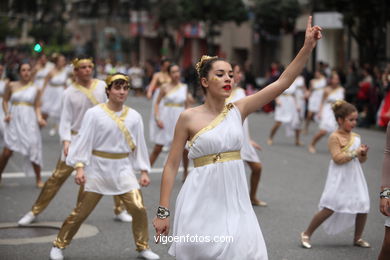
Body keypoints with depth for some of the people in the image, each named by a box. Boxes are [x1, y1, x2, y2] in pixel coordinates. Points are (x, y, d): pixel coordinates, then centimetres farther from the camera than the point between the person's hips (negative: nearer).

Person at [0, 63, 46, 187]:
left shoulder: (36, 89, 4)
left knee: (34, 151, -1)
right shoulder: (11, 86, 3)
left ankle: (38, 179, 15)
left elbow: (37, 107, 7)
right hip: (14, 120, 0)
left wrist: (39, 118, -10)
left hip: (29, 121, 0)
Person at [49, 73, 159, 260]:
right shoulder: (94, 114, -8)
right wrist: (79, 167, -15)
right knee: (82, 211, 3)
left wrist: (144, 171, 7)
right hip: (98, 167, -2)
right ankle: (59, 245, 21)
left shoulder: (134, 116, 1)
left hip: (123, 168, 3)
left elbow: (139, 145, 8)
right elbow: (84, 141, -8)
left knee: (138, 208, -7)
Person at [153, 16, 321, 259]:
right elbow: (172, 165, -2)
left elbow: (283, 82, 0)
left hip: (235, 201, 3)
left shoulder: (238, 110, 4)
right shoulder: (189, 117, -4)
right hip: (202, 203, -3)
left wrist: (308, 47, -9)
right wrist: (163, 211, -5)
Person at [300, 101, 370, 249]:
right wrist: (355, 153, -20)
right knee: (329, 209, -7)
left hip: (355, 177, 7)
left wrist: (363, 154, -5)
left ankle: (358, 238, 24)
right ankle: (307, 234, 7)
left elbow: (361, 160, 16)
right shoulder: (335, 137, -11)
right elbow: (337, 158, -21)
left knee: (363, 207, 4)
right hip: (340, 179, -7)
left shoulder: (355, 137, 9)